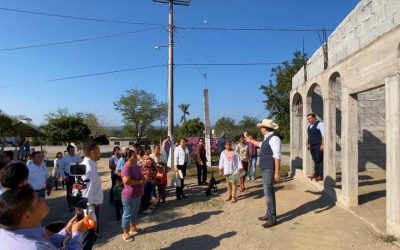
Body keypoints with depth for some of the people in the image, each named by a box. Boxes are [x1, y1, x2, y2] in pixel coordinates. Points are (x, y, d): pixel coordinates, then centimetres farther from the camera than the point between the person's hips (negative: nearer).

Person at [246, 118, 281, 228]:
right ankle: (268, 214, 29)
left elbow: (277, 156, -23)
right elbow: (261, 145, 37)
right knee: (268, 192, 17)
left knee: (269, 193, -6)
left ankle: (272, 219, 3)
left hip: (269, 170, -10)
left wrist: (277, 172, -26)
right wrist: (251, 141, 46)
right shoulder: (267, 138, 12)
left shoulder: (274, 138, -17)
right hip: (264, 169, 10)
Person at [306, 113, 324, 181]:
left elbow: (323, 135, -12)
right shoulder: (310, 126, 18)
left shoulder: (319, 124, -6)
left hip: (318, 145, -7)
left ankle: (321, 176, -4)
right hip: (312, 146, 7)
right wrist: (308, 143, 13)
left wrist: (322, 144, -18)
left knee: (320, 160, -5)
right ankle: (316, 174, 13)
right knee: (315, 160, 9)